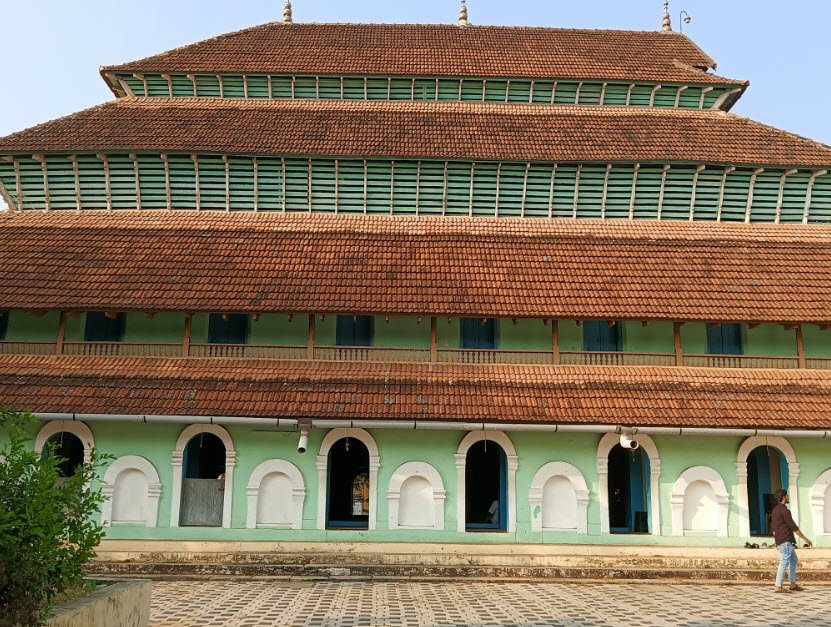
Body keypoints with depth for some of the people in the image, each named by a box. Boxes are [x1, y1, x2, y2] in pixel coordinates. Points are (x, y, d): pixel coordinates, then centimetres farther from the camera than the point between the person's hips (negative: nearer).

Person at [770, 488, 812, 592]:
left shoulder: (775, 510, 15)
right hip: (786, 540, -10)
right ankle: (779, 587, -8)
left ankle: (793, 584, 19)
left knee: (793, 560, 17)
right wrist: (806, 539, -9)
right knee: (784, 562, -9)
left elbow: (773, 527, 21)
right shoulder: (784, 510, -16)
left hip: (780, 540, 10)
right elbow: (793, 527, -16)